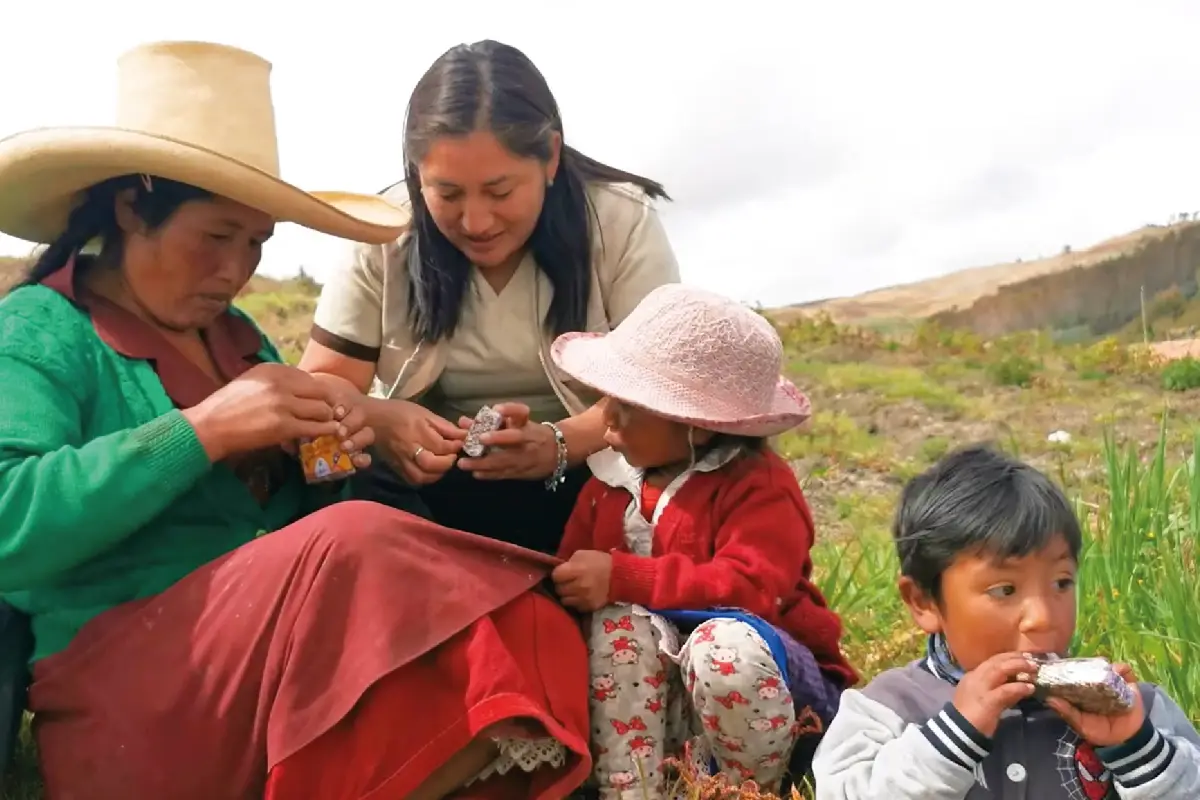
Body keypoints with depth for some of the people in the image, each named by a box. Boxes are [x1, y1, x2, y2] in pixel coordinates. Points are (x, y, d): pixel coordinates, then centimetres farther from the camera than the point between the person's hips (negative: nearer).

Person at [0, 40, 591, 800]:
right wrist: (201, 430, -20)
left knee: (525, 638, -20)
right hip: (126, 682, -6)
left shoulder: (238, 337, 17)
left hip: (288, 644, 6)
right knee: (361, 544, -33)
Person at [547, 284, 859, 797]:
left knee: (726, 642, -38)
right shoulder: (611, 481, 4)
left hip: (771, 682, -4)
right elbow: (572, 582, 5)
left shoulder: (759, 485, -16)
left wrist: (622, 577, -31)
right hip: (660, 695, 5)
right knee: (621, 621, -25)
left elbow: (751, 589, -31)